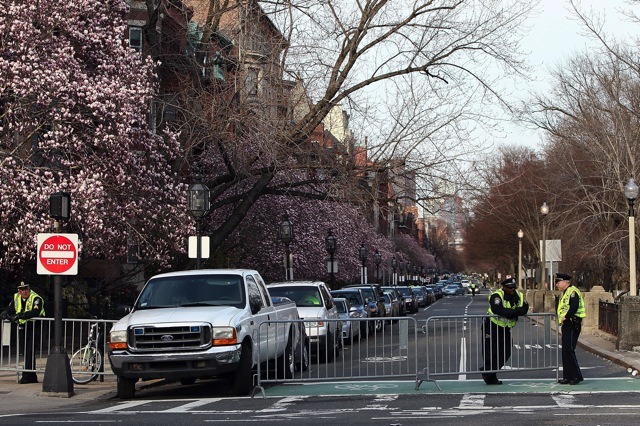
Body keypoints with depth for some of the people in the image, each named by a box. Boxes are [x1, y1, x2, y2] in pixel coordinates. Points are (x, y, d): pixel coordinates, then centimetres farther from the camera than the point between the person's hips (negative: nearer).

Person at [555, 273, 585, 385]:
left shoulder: (572, 291, -12)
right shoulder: (565, 293, 21)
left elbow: (574, 307, -25)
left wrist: (566, 317, -19)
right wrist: (562, 319, 9)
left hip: (572, 325, -11)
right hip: (567, 325, 11)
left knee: (569, 350, -13)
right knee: (565, 351, 11)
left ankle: (577, 376, -9)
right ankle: (567, 376, 15)